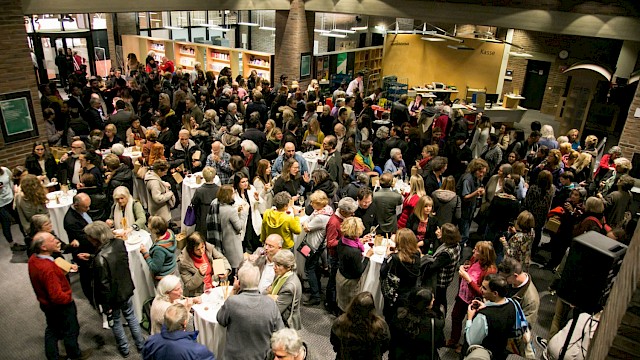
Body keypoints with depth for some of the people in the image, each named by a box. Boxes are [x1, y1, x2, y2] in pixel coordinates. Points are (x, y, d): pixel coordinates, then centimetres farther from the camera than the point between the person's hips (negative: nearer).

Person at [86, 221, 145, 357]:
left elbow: (104, 284, -25)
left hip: (113, 296, -5)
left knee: (115, 321, 20)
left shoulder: (100, 258, -33)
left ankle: (124, 348, 40)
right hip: (126, 289, 6)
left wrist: (106, 305, -10)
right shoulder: (119, 243, -14)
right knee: (131, 316, 25)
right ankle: (140, 344, 39)